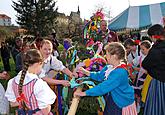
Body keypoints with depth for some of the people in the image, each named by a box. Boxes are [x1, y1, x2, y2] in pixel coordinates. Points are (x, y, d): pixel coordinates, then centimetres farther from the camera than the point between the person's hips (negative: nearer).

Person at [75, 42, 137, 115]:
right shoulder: (110, 66, -4)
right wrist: (86, 72, -2)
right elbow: (99, 76, 9)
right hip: (112, 100, 8)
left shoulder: (120, 73, -33)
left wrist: (84, 93, -27)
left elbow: (103, 87, -33)